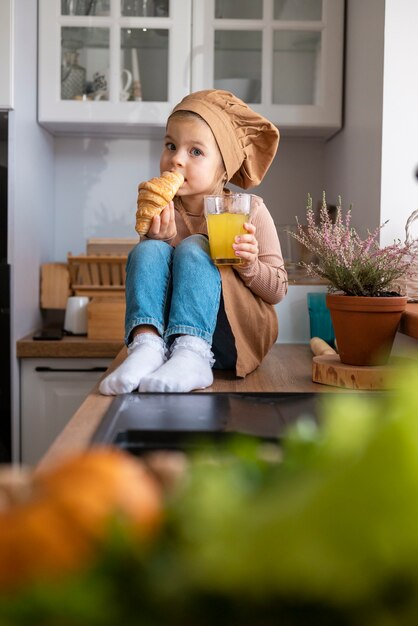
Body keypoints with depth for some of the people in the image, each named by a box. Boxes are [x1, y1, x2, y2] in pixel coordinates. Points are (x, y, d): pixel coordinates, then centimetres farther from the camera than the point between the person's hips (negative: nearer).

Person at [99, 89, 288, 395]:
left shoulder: (250, 210, -3)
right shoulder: (163, 211, 3)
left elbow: (277, 290, -1)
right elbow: (150, 278, 0)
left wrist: (249, 265, -23)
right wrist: (162, 239, -19)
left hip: (237, 339, -2)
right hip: (167, 333, 3)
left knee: (193, 248, -23)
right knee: (148, 250, -19)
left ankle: (192, 356, -42)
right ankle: (146, 346, -39)